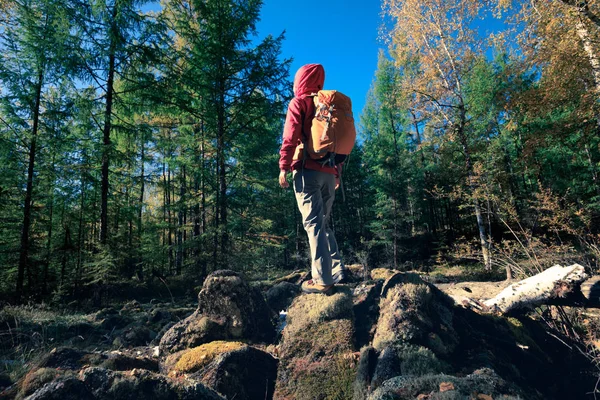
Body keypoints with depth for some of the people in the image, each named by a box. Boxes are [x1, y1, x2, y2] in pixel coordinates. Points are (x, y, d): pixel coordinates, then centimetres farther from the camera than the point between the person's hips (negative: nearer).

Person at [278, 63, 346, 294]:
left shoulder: (298, 102, 6)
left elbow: (291, 136, -8)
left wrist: (284, 166, -10)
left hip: (307, 169, -6)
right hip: (329, 171, 6)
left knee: (313, 223, -9)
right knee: (322, 222, 14)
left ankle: (322, 280, -11)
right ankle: (337, 271, 8)